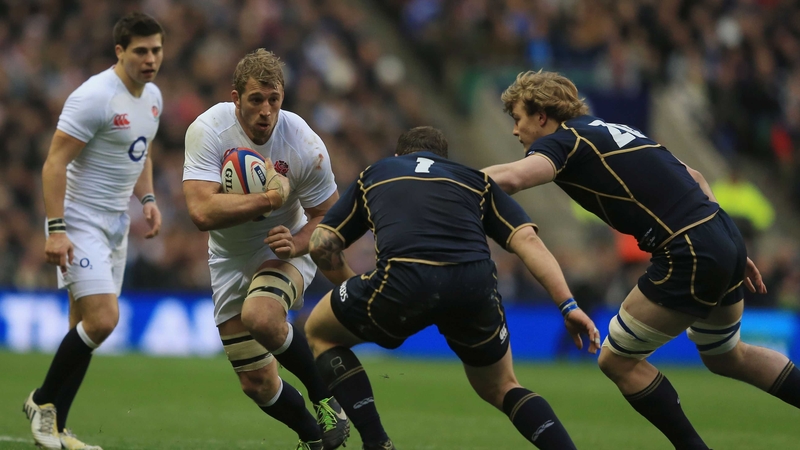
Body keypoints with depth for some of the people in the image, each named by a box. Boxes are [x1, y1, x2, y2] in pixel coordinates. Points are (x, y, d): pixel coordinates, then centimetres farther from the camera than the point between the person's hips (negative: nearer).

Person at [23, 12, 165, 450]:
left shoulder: (152, 97, 8)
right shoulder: (94, 97, -19)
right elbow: (55, 162, -20)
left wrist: (146, 198, 7)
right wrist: (55, 229, -25)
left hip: (116, 224, 8)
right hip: (80, 223, -8)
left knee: (88, 327, 7)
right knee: (102, 319, -18)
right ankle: (44, 401, 2)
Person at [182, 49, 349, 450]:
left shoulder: (305, 146, -21)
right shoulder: (208, 130, -23)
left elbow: (328, 216, -8)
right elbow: (202, 212, -34)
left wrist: (297, 244, -27)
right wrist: (268, 198, -37)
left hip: (285, 251, -2)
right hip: (230, 259, 2)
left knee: (261, 318, -36)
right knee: (256, 384, 1)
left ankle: (327, 397, -12)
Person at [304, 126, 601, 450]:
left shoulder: (373, 176, 31)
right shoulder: (476, 180, 31)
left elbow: (322, 245, 22)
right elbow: (527, 240, 14)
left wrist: (354, 289, 38)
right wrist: (569, 305, 8)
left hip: (403, 280, -2)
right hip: (475, 287, 2)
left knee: (320, 333, 28)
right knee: (500, 388, 29)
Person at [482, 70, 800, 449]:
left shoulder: (561, 141, -4)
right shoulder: (614, 132, 22)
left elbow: (510, 178, -25)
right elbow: (693, 178, 23)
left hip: (691, 256, -9)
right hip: (726, 238, 9)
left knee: (617, 360, 5)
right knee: (727, 357, 29)